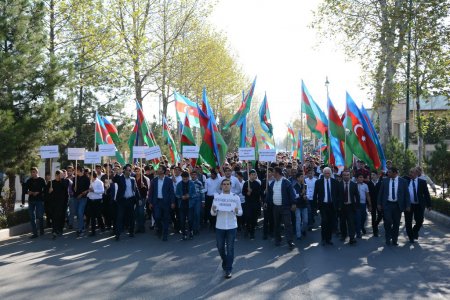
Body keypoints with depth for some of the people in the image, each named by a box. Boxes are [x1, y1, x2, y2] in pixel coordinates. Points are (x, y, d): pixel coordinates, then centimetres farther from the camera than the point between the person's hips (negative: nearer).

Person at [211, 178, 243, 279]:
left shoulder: (236, 197, 0)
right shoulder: (216, 197, 2)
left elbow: (240, 212, 3)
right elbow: (213, 213, 2)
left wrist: (237, 211, -19)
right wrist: (213, 210, -20)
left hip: (231, 226, -1)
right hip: (219, 226, 1)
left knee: (230, 248, 0)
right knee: (220, 247, 11)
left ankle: (228, 269, 10)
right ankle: (225, 263, 37)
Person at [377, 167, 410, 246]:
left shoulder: (403, 181, 0)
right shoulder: (385, 181, 4)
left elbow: (406, 194, 2)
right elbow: (380, 193, 7)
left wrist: (408, 205, -3)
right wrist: (379, 204, 2)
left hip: (398, 205, 0)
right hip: (387, 204, 0)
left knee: (396, 224, 7)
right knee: (387, 222, -7)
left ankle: (394, 240, 21)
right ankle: (388, 239, 10)